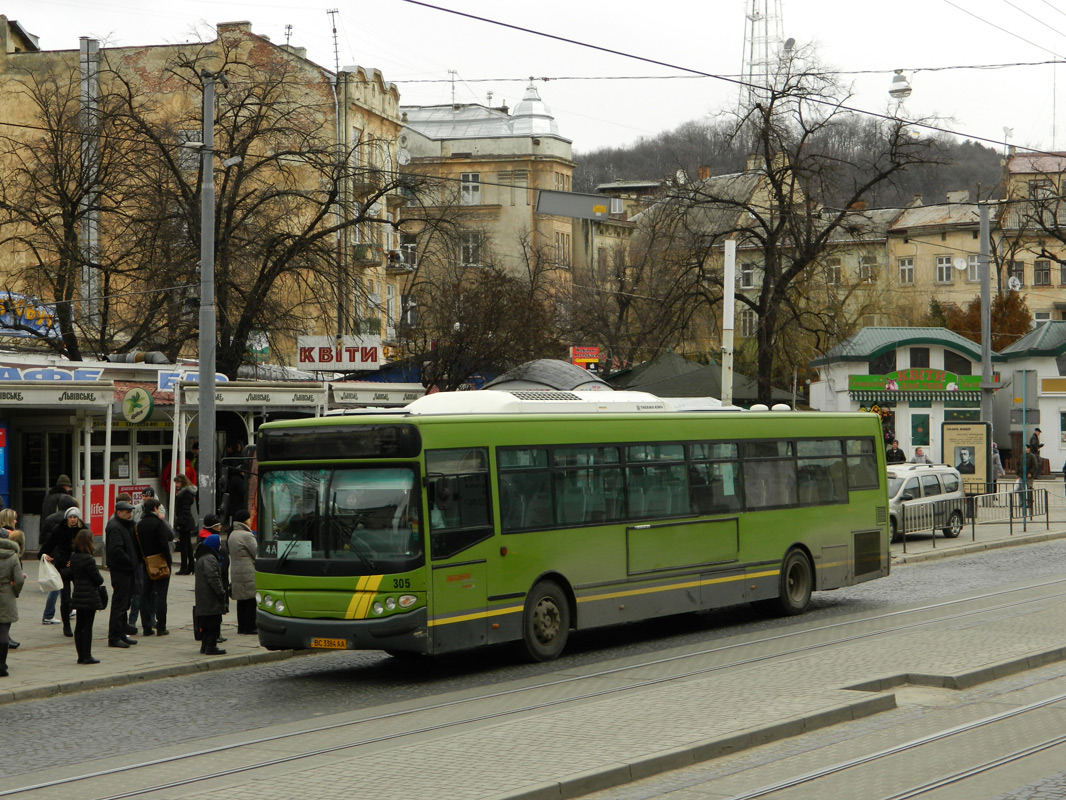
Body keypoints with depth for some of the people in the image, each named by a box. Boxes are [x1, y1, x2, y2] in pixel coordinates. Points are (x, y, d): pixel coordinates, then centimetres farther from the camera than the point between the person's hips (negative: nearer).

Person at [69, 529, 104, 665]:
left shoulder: (73, 557, 5)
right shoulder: (88, 559, -19)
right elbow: (98, 579, -15)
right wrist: (100, 580, 6)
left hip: (78, 596, 8)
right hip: (90, 597, -8)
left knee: (79, 626, 11)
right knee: (87, 626, -2)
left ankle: (81, 656, 15)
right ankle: (87, 656, 1)